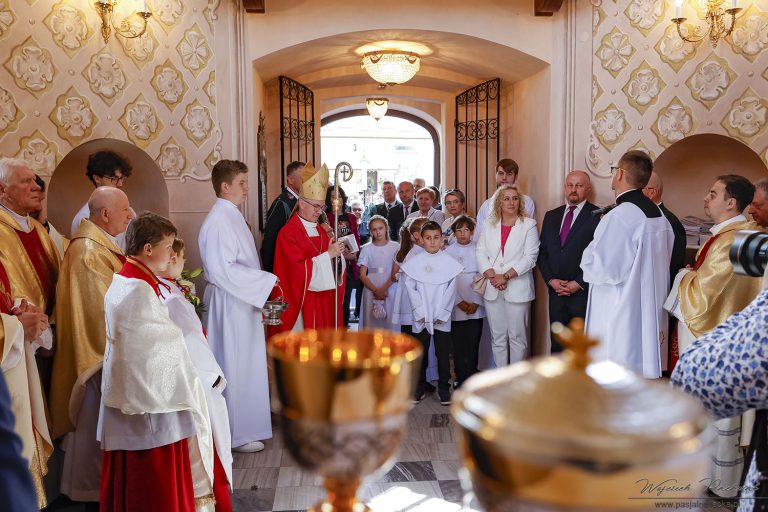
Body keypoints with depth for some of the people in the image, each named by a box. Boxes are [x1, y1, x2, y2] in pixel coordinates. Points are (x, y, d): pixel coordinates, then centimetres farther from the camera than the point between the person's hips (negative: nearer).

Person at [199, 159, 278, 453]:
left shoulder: (231, 216, 11)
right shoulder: (218, 221, -20)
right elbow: (223, 270, -25)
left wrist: (262, 281, 11)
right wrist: (266, 280, -19)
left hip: (242, 302, 10)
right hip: (229, 305, -10)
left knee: (244, 365, 18)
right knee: (234, 367, 1)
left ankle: (243, 425, 31)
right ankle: (236, 434, 14)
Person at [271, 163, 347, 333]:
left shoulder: (321, 231, 13)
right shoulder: (288, 233, -10)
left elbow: (332, 266, 15)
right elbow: (298, 269, -19)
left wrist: (337, 254, -6)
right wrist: (328, 255, -19)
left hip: (324, 300, 7)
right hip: (302, 303, -7)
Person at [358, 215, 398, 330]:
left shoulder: (395, 247, 3)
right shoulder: (367, 249, 5)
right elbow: (362, 275, 3)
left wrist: (383, 289, -10)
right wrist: (375, 290, -9)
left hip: (390, 291, -1)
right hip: (371, 291, 1)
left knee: (389, 321, -6)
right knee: (372, 322, -3)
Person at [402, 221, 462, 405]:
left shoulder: (449, 262, 0)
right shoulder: (414, 262, 0)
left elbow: (451, 290, -2)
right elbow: (411, 289, -2)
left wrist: (442, 314, -8)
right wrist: (421, 312, -9)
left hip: (442, 318, 0)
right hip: (421, 318, 0)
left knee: (443, 353, 5)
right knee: (421, 352, 10)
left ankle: (443, 387, 19)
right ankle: (420, 386, 23)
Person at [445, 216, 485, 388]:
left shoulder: (479, 250, 4)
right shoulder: (448, 252, 3)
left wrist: (476, 303, -5)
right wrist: (460, 302, -6)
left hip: (476, 307, 0)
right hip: (456, 307, 0)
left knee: (473, 344, 1)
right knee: (458, 344, 2)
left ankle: (471, 378, 11)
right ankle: (461, 377, 13)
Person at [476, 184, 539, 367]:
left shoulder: (529, 225, 2)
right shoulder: (489, 225, 12)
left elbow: (530, 257, -7)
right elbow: (481, 253, 5)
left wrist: (506, 276, -15)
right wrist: (492, 276, -10)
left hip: (517, 289, -3)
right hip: (492, 289, 3)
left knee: (517, 337, 1)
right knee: (497, 337, 9)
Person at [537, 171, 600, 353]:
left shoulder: (598, 215, -5)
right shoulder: (551, 216, 13)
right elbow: (542, 252, 12)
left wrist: (579, 283, -12)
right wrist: (551, 280, -1)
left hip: (584, 293, -5)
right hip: (556, 292, 5)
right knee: (557, 344, 11)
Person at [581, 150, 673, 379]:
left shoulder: (619, 217, -19)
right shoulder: (658, 215, 8)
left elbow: (598, 268, -19)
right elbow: (663, 268, 14)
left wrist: (597, 236, -3)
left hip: (618, 319, -9)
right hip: (649, 317, 9)